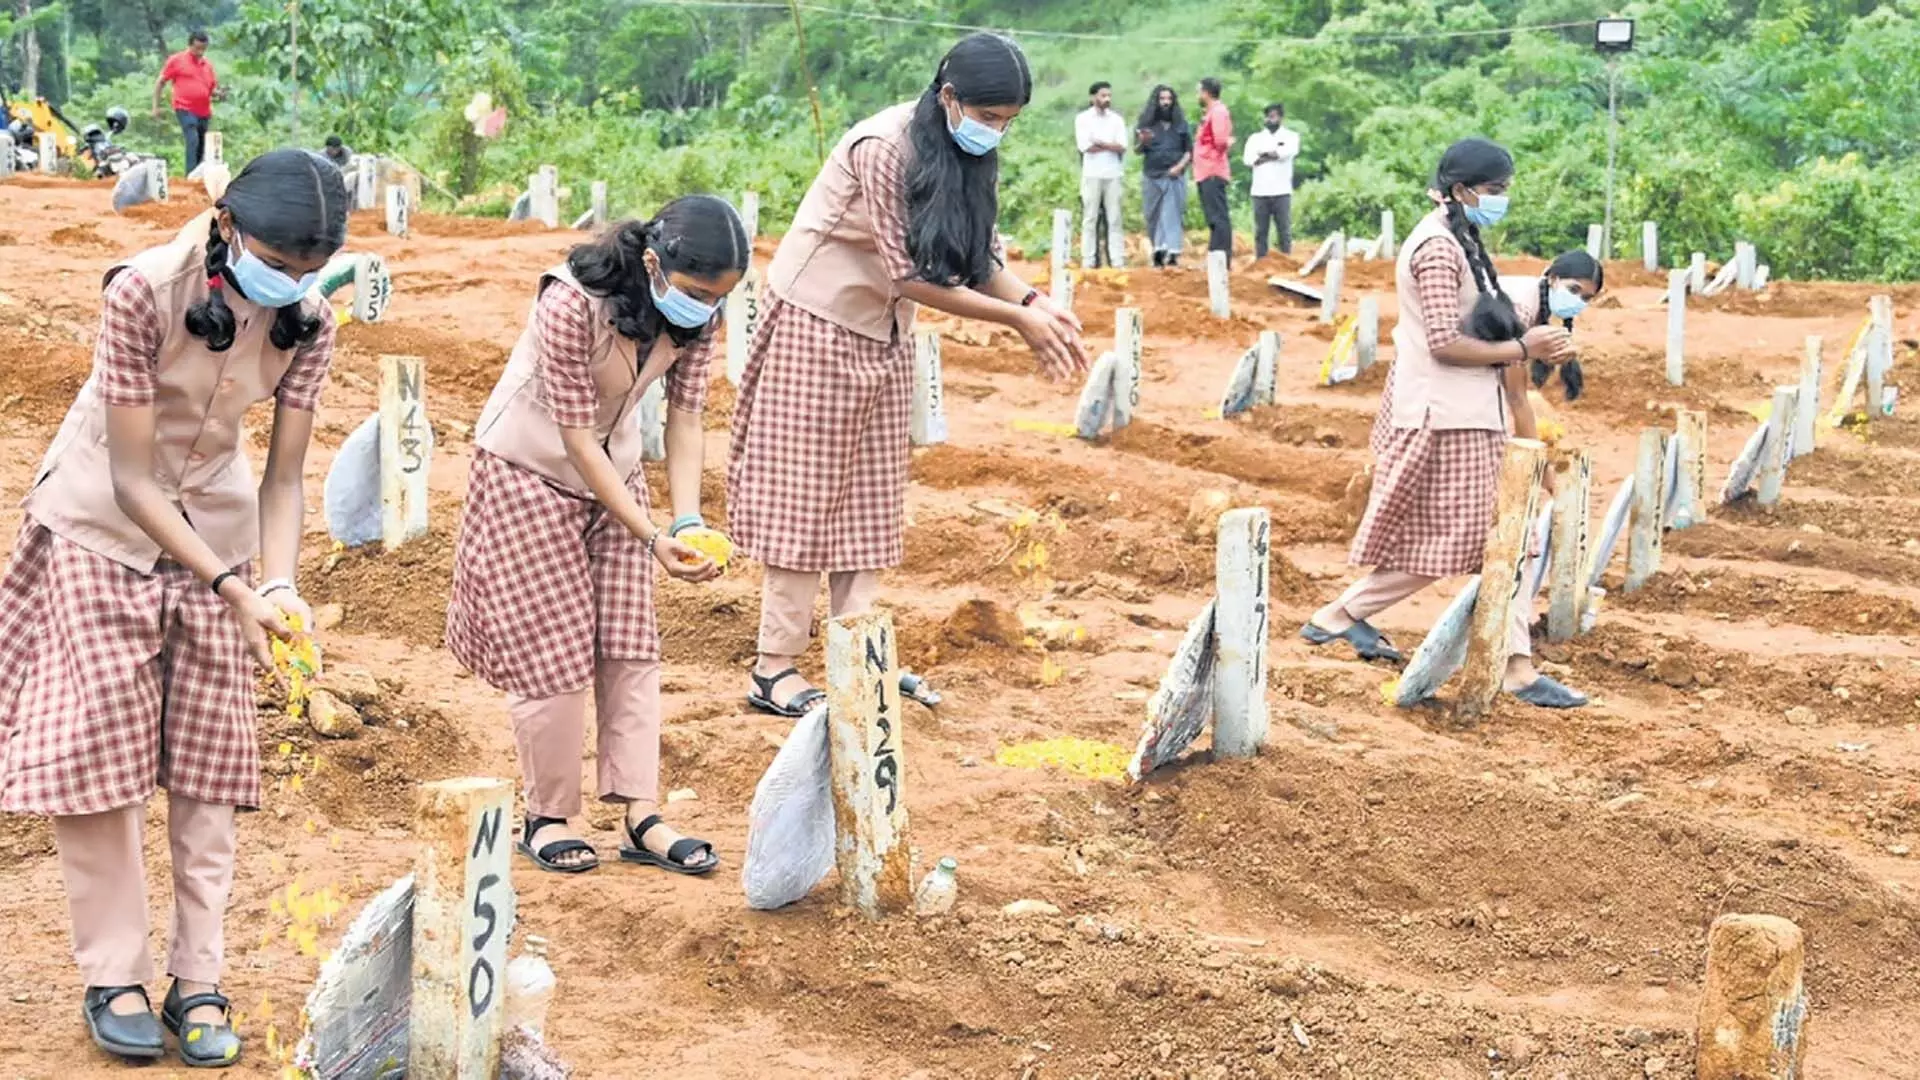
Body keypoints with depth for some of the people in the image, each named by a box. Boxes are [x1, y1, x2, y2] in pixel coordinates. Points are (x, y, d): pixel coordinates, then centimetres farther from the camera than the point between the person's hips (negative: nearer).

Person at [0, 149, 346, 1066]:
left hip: (214, 529, 4)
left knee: (207, 753, 3)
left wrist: (278, 585, -26)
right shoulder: (143, 292, -28)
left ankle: (199, 981, 9)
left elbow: (284, 475, -9)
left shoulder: (307, 324, -14)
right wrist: (231, 585, -31)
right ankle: (113, 977, 7)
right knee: (98, 746, -4)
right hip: (104, 527, -3)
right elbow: (133, 481, -25)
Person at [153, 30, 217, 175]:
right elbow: (160, 83, 5)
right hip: (185, 109, -5)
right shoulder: (176, 60, 1)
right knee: (193, 141, -21)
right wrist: (156, 107, 1)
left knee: (202, 147, 9)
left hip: (204, 111, 6)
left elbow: (213, 89, 21)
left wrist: (217, 92, -4)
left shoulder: (208, 64, 14)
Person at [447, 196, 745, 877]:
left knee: (629, 644, 2)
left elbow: (684, 418, -11)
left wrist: (689, 522, -25)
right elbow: (577, 438, -29)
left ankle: (641, 818, 3)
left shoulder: (699, 314, -15)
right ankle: (548, 819, 11)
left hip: (614, 470, 6)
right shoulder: (572, 304, -34)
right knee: (552, 650, -3)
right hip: (529, 470, -6)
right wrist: (653, 539, -29)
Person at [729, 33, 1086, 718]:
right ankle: (775, 669, 0)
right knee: (804, 493, -4)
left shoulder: (966, 156, -1)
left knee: (871, 497, 8)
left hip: (882, 333, 8)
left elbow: (980, 255, 1)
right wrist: (1018, 319, -23)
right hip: (817, 326, -8)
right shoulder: (885, 148, -25)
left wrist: (1034, 301, -19)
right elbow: (911, 277, -24)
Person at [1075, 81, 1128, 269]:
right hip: (1092, 174, -3)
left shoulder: (1116, 119, 11)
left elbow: (1122, 148, 0)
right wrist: (1111, 146, -3)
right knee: (1090, 218, -1)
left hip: (1113, 175, 3)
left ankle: (1117, 260, 0)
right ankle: (1088, 261, -2)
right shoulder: (1083, 119, 2)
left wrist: (1100, 143, -9)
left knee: (1114, 219, 1)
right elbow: (1086, 147, -10)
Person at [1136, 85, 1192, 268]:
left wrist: (1180, 166, -8)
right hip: (1152, 176, 1)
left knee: (1173, 214, -7)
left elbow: (1189, 150, 10)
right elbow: (1138, 150, 5)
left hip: (1174, 176, -1)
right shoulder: (1146, 122, 7)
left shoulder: (1181, 123, 8)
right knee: (1154, 215, 0)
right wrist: (1143, 141, -18)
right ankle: (1158, 252, 3)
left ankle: (1173, 253, -13)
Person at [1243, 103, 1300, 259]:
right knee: (1260, 231, 2)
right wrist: (1274, 155, -9)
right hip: (1260, 192, 2)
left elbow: (1288, 152, -13)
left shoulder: (1291, 136, 9)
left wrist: (1263, 154, -4)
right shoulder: (1256, 137, 14)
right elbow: (1249, 159, -3)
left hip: (1281, 192, -2)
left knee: (1284, 230, -1)